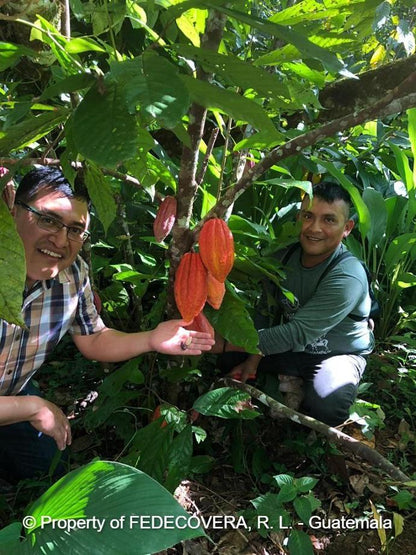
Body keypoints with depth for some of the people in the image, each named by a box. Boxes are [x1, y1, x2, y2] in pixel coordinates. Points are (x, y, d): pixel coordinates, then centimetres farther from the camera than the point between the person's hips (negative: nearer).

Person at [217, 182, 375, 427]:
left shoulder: (348, 277, -30)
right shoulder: (287, 255, -9)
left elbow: (298, 334, -34)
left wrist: (224, 343, -35)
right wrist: (255, 357, -14)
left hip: (338, 354, -5)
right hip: (292, 347, 5)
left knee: (326, 408, -35)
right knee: (229, 360, -10)